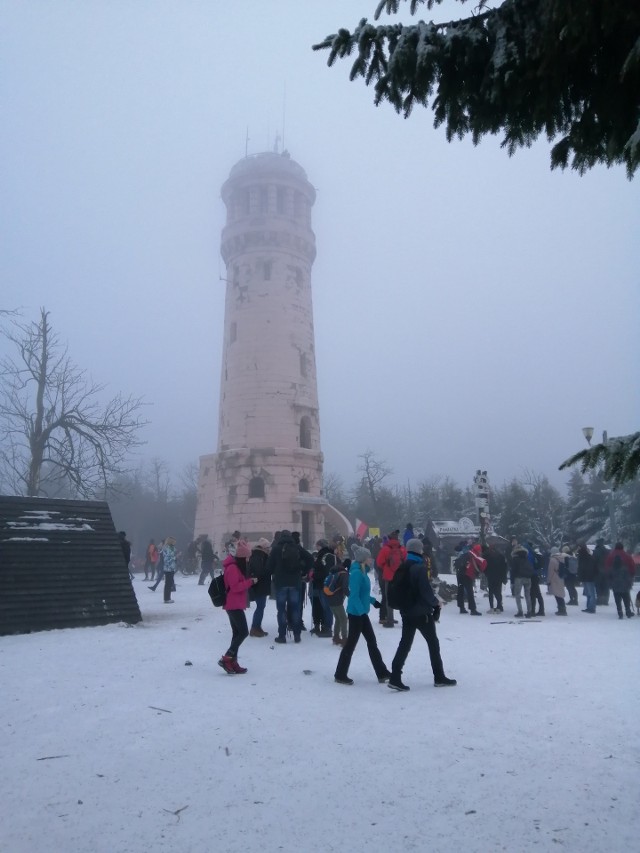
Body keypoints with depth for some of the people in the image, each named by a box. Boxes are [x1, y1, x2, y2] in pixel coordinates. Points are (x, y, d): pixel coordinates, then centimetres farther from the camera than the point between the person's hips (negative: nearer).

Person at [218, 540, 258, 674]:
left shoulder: (236, 566, 16)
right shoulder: (233, 568, -18)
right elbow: (235, 587, -22)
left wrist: (249, 581, 9)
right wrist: (251, 581, -18)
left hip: (235, 605, 11)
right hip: (234, 605, -11)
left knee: (237, 632, 11)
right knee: (243, 632, -10)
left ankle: (233, 662, 15)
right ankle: (226, 659, -7)